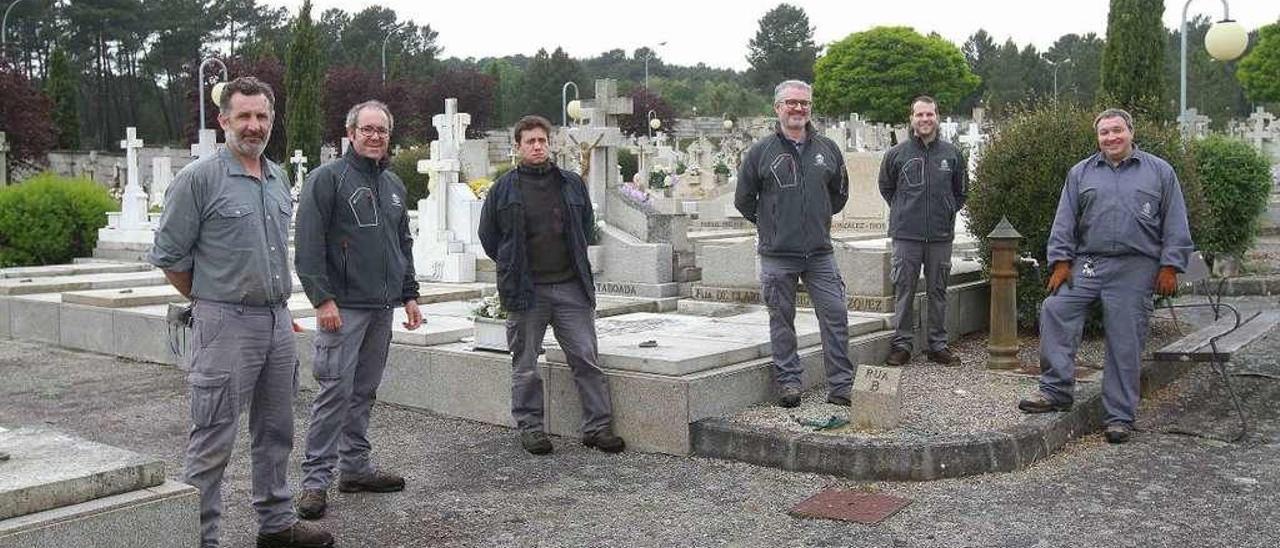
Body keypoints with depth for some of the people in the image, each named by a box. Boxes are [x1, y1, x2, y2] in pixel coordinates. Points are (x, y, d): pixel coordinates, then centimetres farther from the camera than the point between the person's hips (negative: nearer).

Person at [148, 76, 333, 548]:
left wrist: (277, 303, 17)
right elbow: (169, 256, -6)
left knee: (275, 433, 16)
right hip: (225, 325, -7)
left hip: (277, 320, 7)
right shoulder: (199, 179, -9)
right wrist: (210, 301, 4)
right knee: (212, 442, -2)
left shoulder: (279, 178, 11)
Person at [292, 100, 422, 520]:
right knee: (336, 391, -8)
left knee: (365, 391, 12)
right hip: (344, 306, -7)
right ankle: (316, 480, -2)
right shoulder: (328, 178, -5)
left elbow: (404, 244, 23)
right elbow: (308, 245, -12)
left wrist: (410, 294, 16)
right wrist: (322, 299, -17)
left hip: (383, 306, 7)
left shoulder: (394, 184, 17)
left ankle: (356, 466, 22)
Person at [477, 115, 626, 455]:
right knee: (525, 366, 6)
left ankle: (598, 426, 9)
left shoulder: (572, 184, 7)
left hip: (571, 287, 2)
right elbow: (488, 236, 10)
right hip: (526, 291, -2)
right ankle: (530, 427, 18)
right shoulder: (503, 190, 0)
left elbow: (585, 225, 21)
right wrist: (513, 269, 10)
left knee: (586, 359, 1)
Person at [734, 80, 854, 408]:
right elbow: (743, 199, 6)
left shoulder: (828, 150, 6)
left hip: (820, 252, 2)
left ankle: (841, 386, 8)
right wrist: (770, 224, 10)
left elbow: (840, 193, 20)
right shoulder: (761, 152, -1)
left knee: (835, 314, -1)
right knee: (782, 319, 6)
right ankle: (789, 383, 18)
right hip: (777, 255, -2)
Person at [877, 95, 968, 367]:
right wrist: (903, 211, 10)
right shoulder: (897, 153, 1)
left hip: (941, 235, 2)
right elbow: (886, 187, 15)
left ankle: (938, 345, 16)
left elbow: (961, 191, 18)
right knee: (904, 291, 1)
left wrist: (947, 212, 10)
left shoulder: (952, 154, 6)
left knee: (938, 292, 8)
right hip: (906, 235, -1)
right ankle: (901, 344, 10)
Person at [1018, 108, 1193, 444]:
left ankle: (1119, 416, 8)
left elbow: (1175, 225, 5)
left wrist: (1169, 266, -3)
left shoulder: (1160, 172, 9)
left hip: (1134, 270, -2)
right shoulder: (1081, 173, 13)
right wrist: (1061, 261, 1)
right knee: (1055, 312, -13)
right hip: (1086, 265, 2)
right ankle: (1056, 390, -3)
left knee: (1126, 343, -1)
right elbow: (1065, 222, 10)